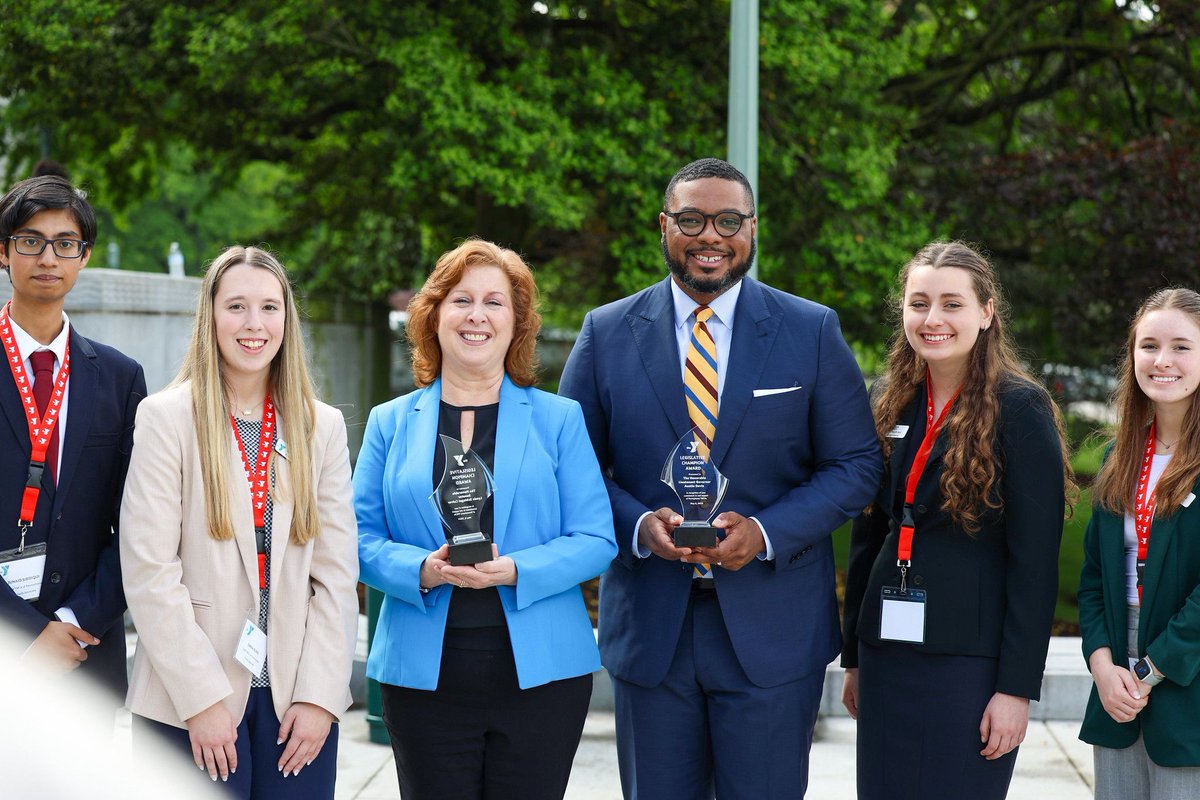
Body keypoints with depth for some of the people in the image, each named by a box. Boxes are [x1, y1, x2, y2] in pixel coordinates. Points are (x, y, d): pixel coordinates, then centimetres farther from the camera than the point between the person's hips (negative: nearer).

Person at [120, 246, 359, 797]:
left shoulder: (323, 426, 8)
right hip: (188, 703, -3)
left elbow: (337, 573, 5)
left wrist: (320, 694, -4)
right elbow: (148, 570, -8)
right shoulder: (166, 417, -3)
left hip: (296, 698, 3)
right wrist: (201, 699, -13)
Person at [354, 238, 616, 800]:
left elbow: (596, 540, 0)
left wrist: (515, 571, -17)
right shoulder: (390, 424, 10)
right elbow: (361, 537, 5)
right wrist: (421, 570, -16)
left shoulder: (559, 420, 6)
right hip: (423, 674, 1)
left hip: (539, 672, -1)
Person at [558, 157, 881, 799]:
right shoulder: (606, 333, 5)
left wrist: (766, 532, -14)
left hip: (773, 629, -1)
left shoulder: (812, 331, 2)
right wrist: (638, 525, -13)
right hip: (649, 624, 1)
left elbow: (855, 464, 1)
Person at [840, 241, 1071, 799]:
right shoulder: (888, 402, 10)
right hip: (886, 654, 5)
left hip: (969, 662, -5)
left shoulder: (1020, 408, -7)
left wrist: (1017, 686, -14)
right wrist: (855, 656, 13)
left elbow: (1035, 560, -10)